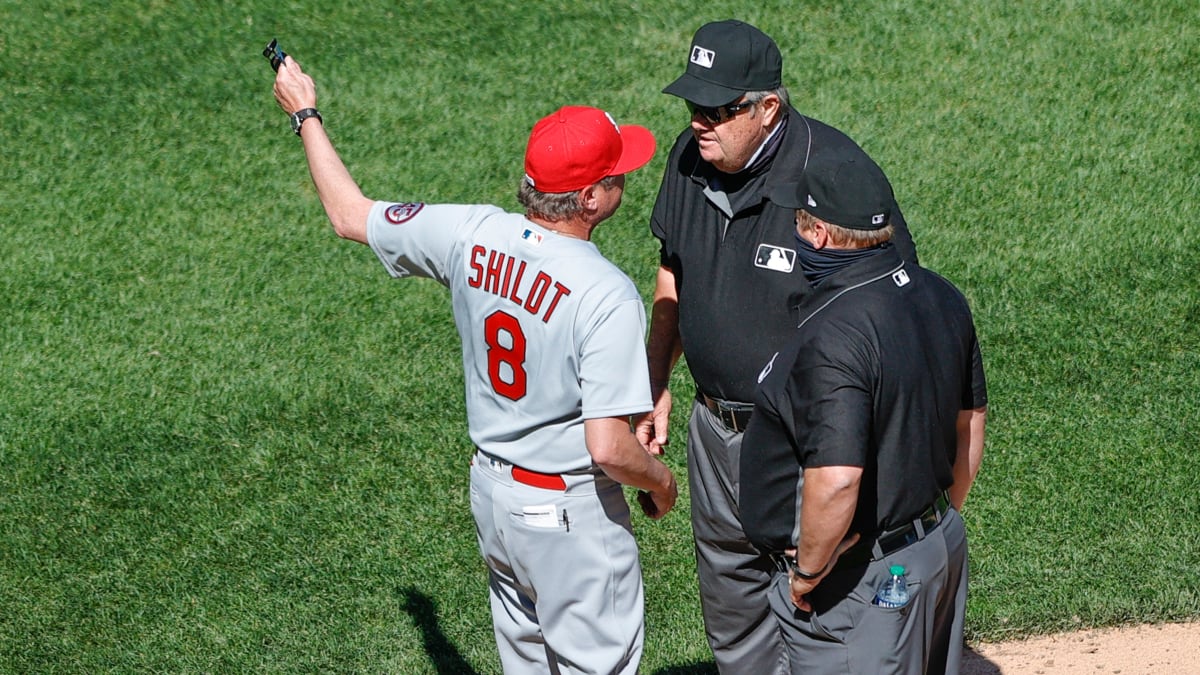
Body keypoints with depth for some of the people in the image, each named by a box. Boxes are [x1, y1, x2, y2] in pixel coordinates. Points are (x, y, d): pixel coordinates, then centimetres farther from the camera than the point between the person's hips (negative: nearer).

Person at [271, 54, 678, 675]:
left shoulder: (470, 235, -9)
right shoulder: (607, 295, -27)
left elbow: (350, 215, 7)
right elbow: (608, 449, -29)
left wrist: (306, 116, 21)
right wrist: (661, 482, -7)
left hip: (490, 487, 7)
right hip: (569, 509, -7)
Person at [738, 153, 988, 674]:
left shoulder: (832, 336, -27)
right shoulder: (941, 297, 1)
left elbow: (837, 479, -34)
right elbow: (970, 423, 12)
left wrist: (807, 570, -19)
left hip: (856, 577, -9)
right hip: (941, 548, 9)